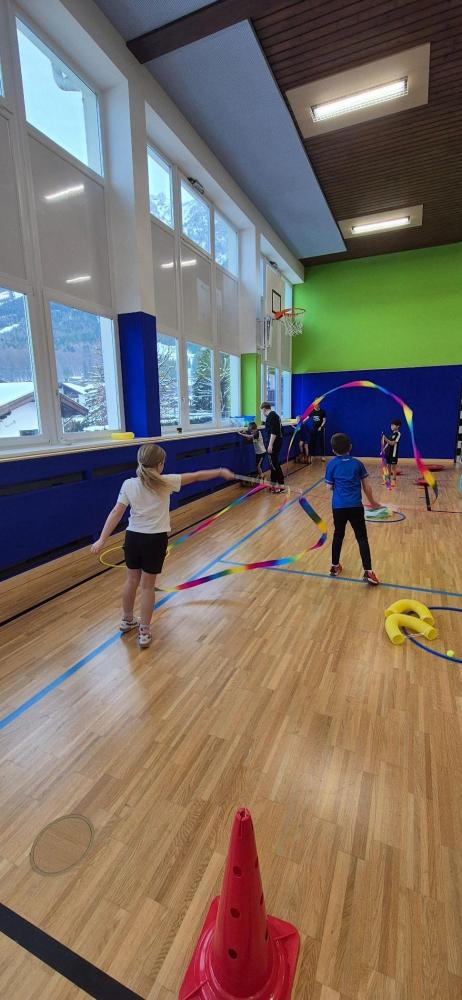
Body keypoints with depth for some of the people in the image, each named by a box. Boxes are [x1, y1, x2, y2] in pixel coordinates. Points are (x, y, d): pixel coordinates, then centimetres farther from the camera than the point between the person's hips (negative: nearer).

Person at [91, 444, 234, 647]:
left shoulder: (128, 485, -4)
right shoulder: (165, 483, -11)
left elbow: (116, 513, -8)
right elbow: (196, 476, -3)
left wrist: (102, 540, -7)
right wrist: (221, 472, 8)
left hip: (133, 537, 3)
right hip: (155, 540, -3)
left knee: (132, 580, 21)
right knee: (147, 586, 8)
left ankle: (127, 620, 41)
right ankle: (144, 632, 18)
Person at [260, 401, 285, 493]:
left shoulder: (271, 416, -14)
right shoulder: (275, 415, 17)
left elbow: (273, 432, -23)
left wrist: (270, 445, -25)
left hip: (274, 443, -10)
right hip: (277, 442, 10)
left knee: (274, 464, -7)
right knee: (273, 463, 15)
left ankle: (281, 485, -5)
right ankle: (274, 483, 21)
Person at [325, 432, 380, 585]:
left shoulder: (332, 465, 0)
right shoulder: (357, 463, 3)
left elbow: (330, 487, 1)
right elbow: (366, 486, 6)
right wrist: (372, 501, 19)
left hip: (338, 506, 1)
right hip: (356, 506, 0)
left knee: (338, 535, 17)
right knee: (362, 538, 3)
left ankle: (335, 566, 28)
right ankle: (368, 572, -2)